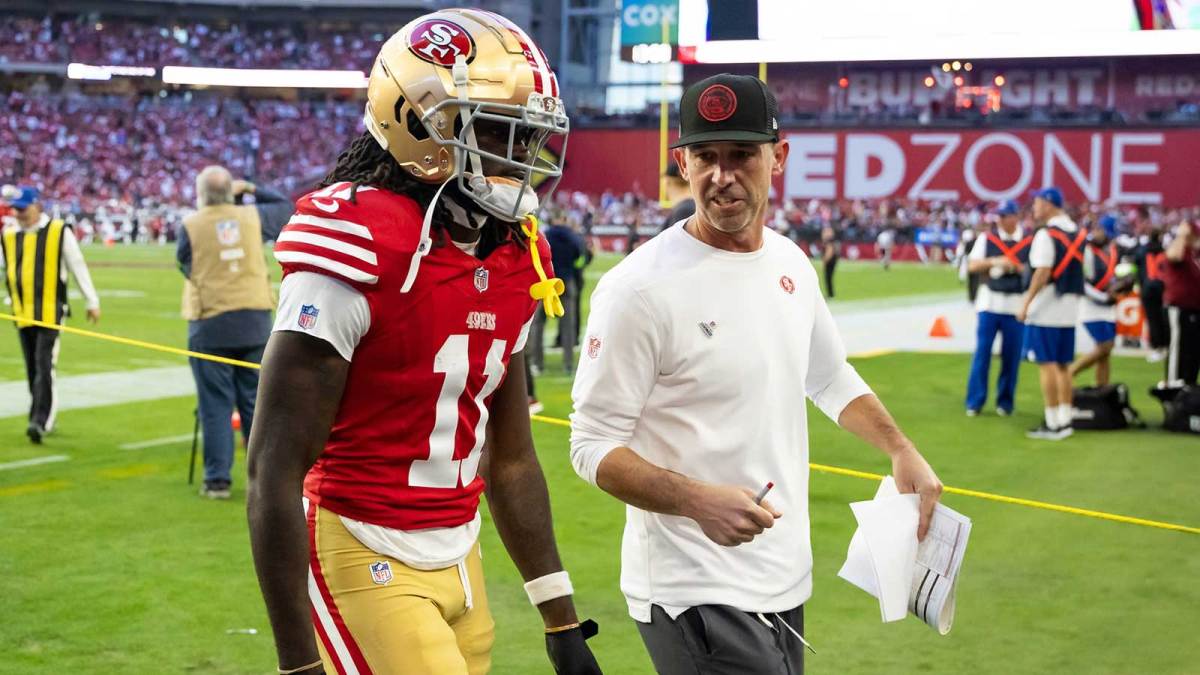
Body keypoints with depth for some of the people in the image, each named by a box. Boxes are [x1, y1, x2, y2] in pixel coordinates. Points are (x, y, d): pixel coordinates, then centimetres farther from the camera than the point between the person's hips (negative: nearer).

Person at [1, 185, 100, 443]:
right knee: (32, 370, 10)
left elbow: (78, 267, 3)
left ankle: (40, 421, -16)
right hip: (22, 313, 5)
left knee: (44, 368, -13)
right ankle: (44, 419, 21)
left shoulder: (59, 232, -2)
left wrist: (92, 301, 4)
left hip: (51, 311, -4)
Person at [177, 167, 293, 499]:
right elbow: (286, 207, 22)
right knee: (256, 404, 10)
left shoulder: (191, 226, -4)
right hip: (255, 322, 2)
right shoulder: (252, 217, 4)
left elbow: (184, 264, 7)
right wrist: (253, 189, 26)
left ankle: (218, 480, 3)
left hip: (210, 326, -2)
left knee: (216, 406, 2)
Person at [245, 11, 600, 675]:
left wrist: (562, 619, 15)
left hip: (459, 563, 8)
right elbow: (274, 470, -19)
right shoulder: (361, 250, -18)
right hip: (366, 564, -8)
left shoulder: (512, 261, 7)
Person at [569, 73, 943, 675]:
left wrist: (901, 451, 14)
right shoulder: (640, 288, -16)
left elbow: (830, 379, 24)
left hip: (785, 581, 7)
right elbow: (593, 446, -14)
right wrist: (699, 501, -28)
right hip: (695, 596, -7)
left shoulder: (791, 264, 7)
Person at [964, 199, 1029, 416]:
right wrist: (994, 262, -15)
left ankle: (1005, 402, 13)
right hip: (989, 302, 1)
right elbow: (972, 266, 1)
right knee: (982, 352, -1)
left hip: (1016, 305, -1)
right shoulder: (986, 238, 6)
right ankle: (974, 401, 6)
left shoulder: (1030, 241, 2)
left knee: (1011, 356, 2)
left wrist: (1019, 268, -16)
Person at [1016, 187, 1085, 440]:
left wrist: (1026, 303, -16)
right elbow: (1080, 271, 13)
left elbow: (1042, 273, -19)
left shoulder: (1046, 234, -13)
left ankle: (1052, 424, -4)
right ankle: (1065, 420, 14)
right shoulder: (1078, 233, 11)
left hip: (1045, 310, -7)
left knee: (1046, 364, -4)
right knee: (1063, 365, 12)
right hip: (1070, 309, 8)